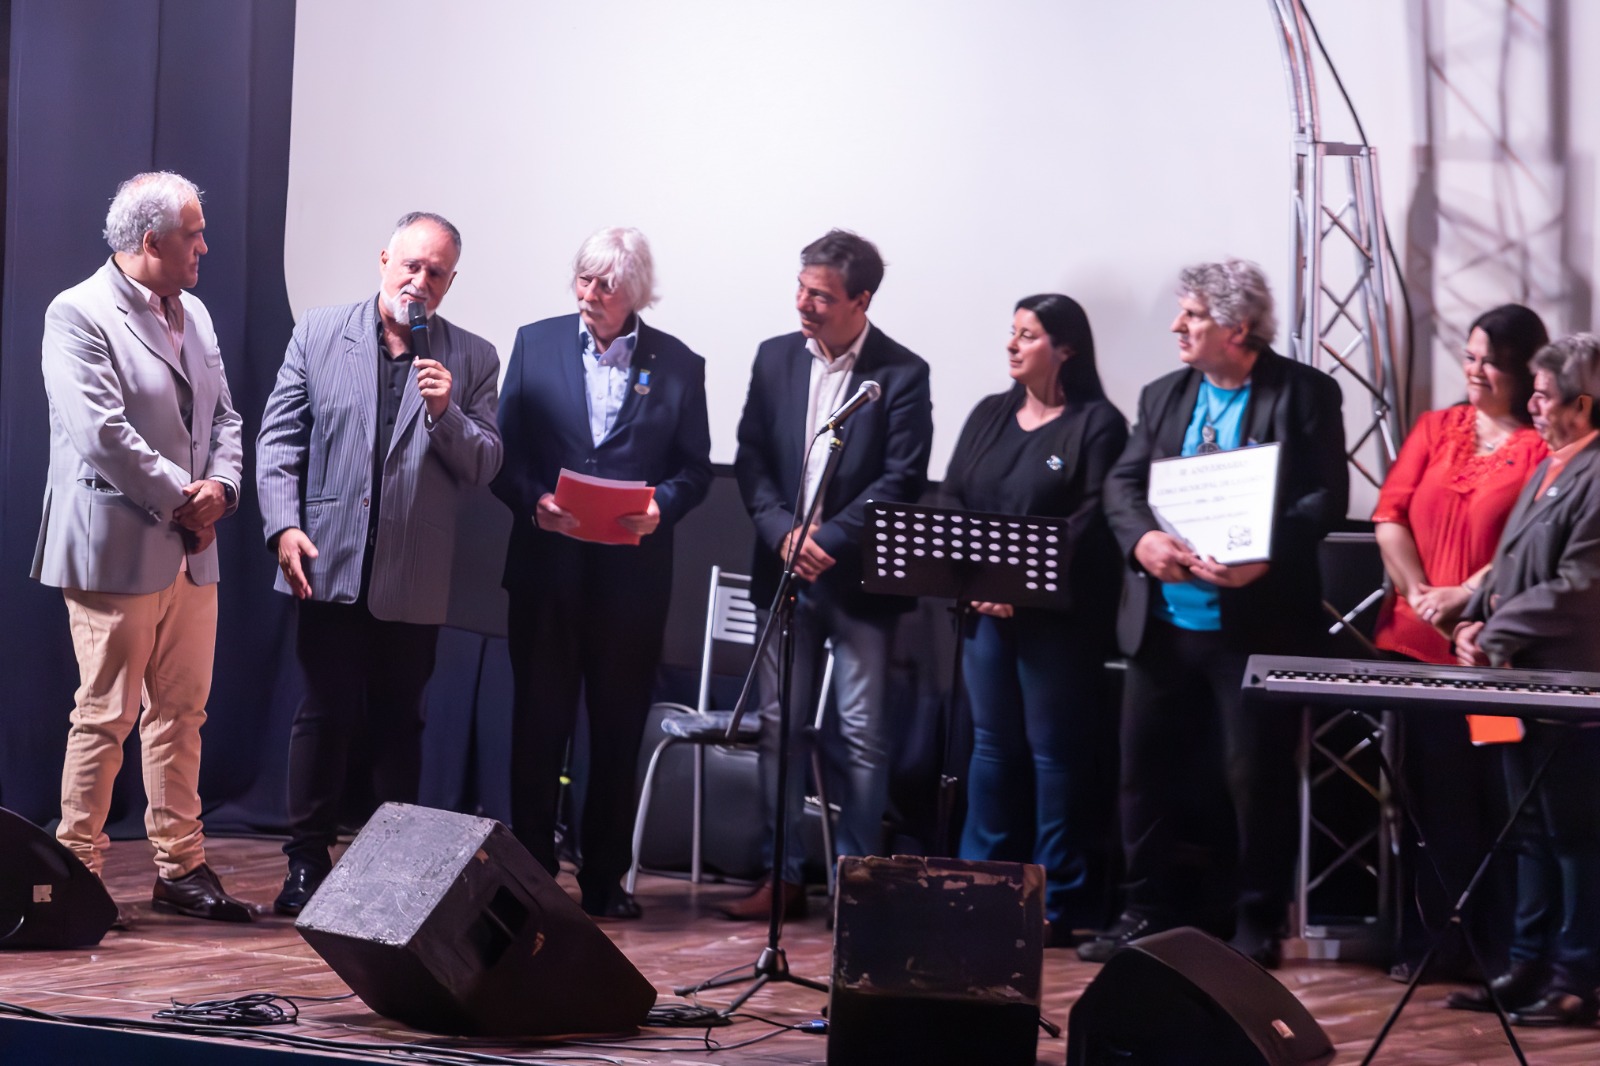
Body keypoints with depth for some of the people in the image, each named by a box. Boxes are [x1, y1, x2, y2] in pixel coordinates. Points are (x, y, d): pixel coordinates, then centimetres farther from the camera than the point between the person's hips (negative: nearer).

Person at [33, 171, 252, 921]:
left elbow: (223, 417, 16)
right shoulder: (78, 315, -10)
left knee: (181, 712, 10)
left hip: (190, 550, 8)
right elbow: (102, 433, -18)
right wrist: (180, 498, -15)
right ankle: (79, 872, 5)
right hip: (117, 549, -8)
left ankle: (181, 868, 16)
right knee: (106, 716, -3)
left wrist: (219, 488, -4)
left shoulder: (194, 316, 15)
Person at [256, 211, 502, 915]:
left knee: (397, 721, 6)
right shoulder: (318, 335, 6)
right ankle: (307, 863, 8)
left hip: (412, 578, 1)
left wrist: (445, 412, -15)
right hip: (328, 565, -1)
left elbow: (484, 466, 3)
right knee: (326, 712, 1)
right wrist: (284, 526, -7)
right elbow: (279, 436, 4)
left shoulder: (471, 360, 6)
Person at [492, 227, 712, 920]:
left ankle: (605, 879, 14)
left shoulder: (678, 365, 4)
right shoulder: (536, 344, 6)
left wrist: (660, 505, -14)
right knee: (539, 722, 3)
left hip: (633, 573, 0)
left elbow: (694, 468, 5)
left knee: (618, 730, 6)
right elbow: (503, 447, 4)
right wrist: (532, 500, -13)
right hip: (547, 567, 0)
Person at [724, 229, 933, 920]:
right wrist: (783, 533, -10)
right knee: (778, 728, 6)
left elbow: (902, 479, -10)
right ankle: (782, 876, 13)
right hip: (784, 574, 4)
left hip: (859, 578, -4)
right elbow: (751, 459, 6)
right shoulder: (775, 358, 7)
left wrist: (830, 540, -17)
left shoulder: (902, 373, -5)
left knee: (861, 735, -1)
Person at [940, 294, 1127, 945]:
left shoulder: (1097, 425, -4)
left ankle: (1059, 901, 2)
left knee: (1055, 751, -3)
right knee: (993, 743, 10)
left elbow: (1092, 521, -13)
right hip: (985, 607, 6)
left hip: (1059, 615, -6)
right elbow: (952, 498, 11)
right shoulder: (989, 416, 16)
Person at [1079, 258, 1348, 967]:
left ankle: (1257, 926, 12)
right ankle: (1146, 912, 21)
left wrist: (1266, 556, -24)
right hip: (1163, 621, 5)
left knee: (1256, 777, 1)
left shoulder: (1304, 394, -3)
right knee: (1145, 769, 9)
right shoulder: (1163, 396, 13)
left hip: (1256, 623, -5)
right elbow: (1122, 483, 7)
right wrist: (1143, 538, -15)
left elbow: (1327, 496, -9)